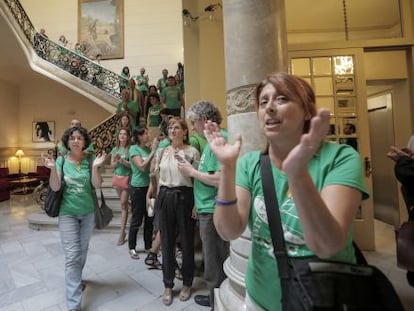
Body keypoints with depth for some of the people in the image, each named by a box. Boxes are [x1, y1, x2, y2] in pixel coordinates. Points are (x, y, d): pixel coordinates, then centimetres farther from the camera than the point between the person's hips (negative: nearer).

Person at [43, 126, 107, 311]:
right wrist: (53, 169, -23)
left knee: (82, 251, 17)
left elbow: (97, 185, -13)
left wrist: (95, 166, -27)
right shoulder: (61, 160, -4)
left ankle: (76, 278, 45)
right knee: (72, 256, -2)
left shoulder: (90, 159, -5)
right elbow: (55, 187, -9)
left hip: (88, 213, 2)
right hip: (68, 213, -1)